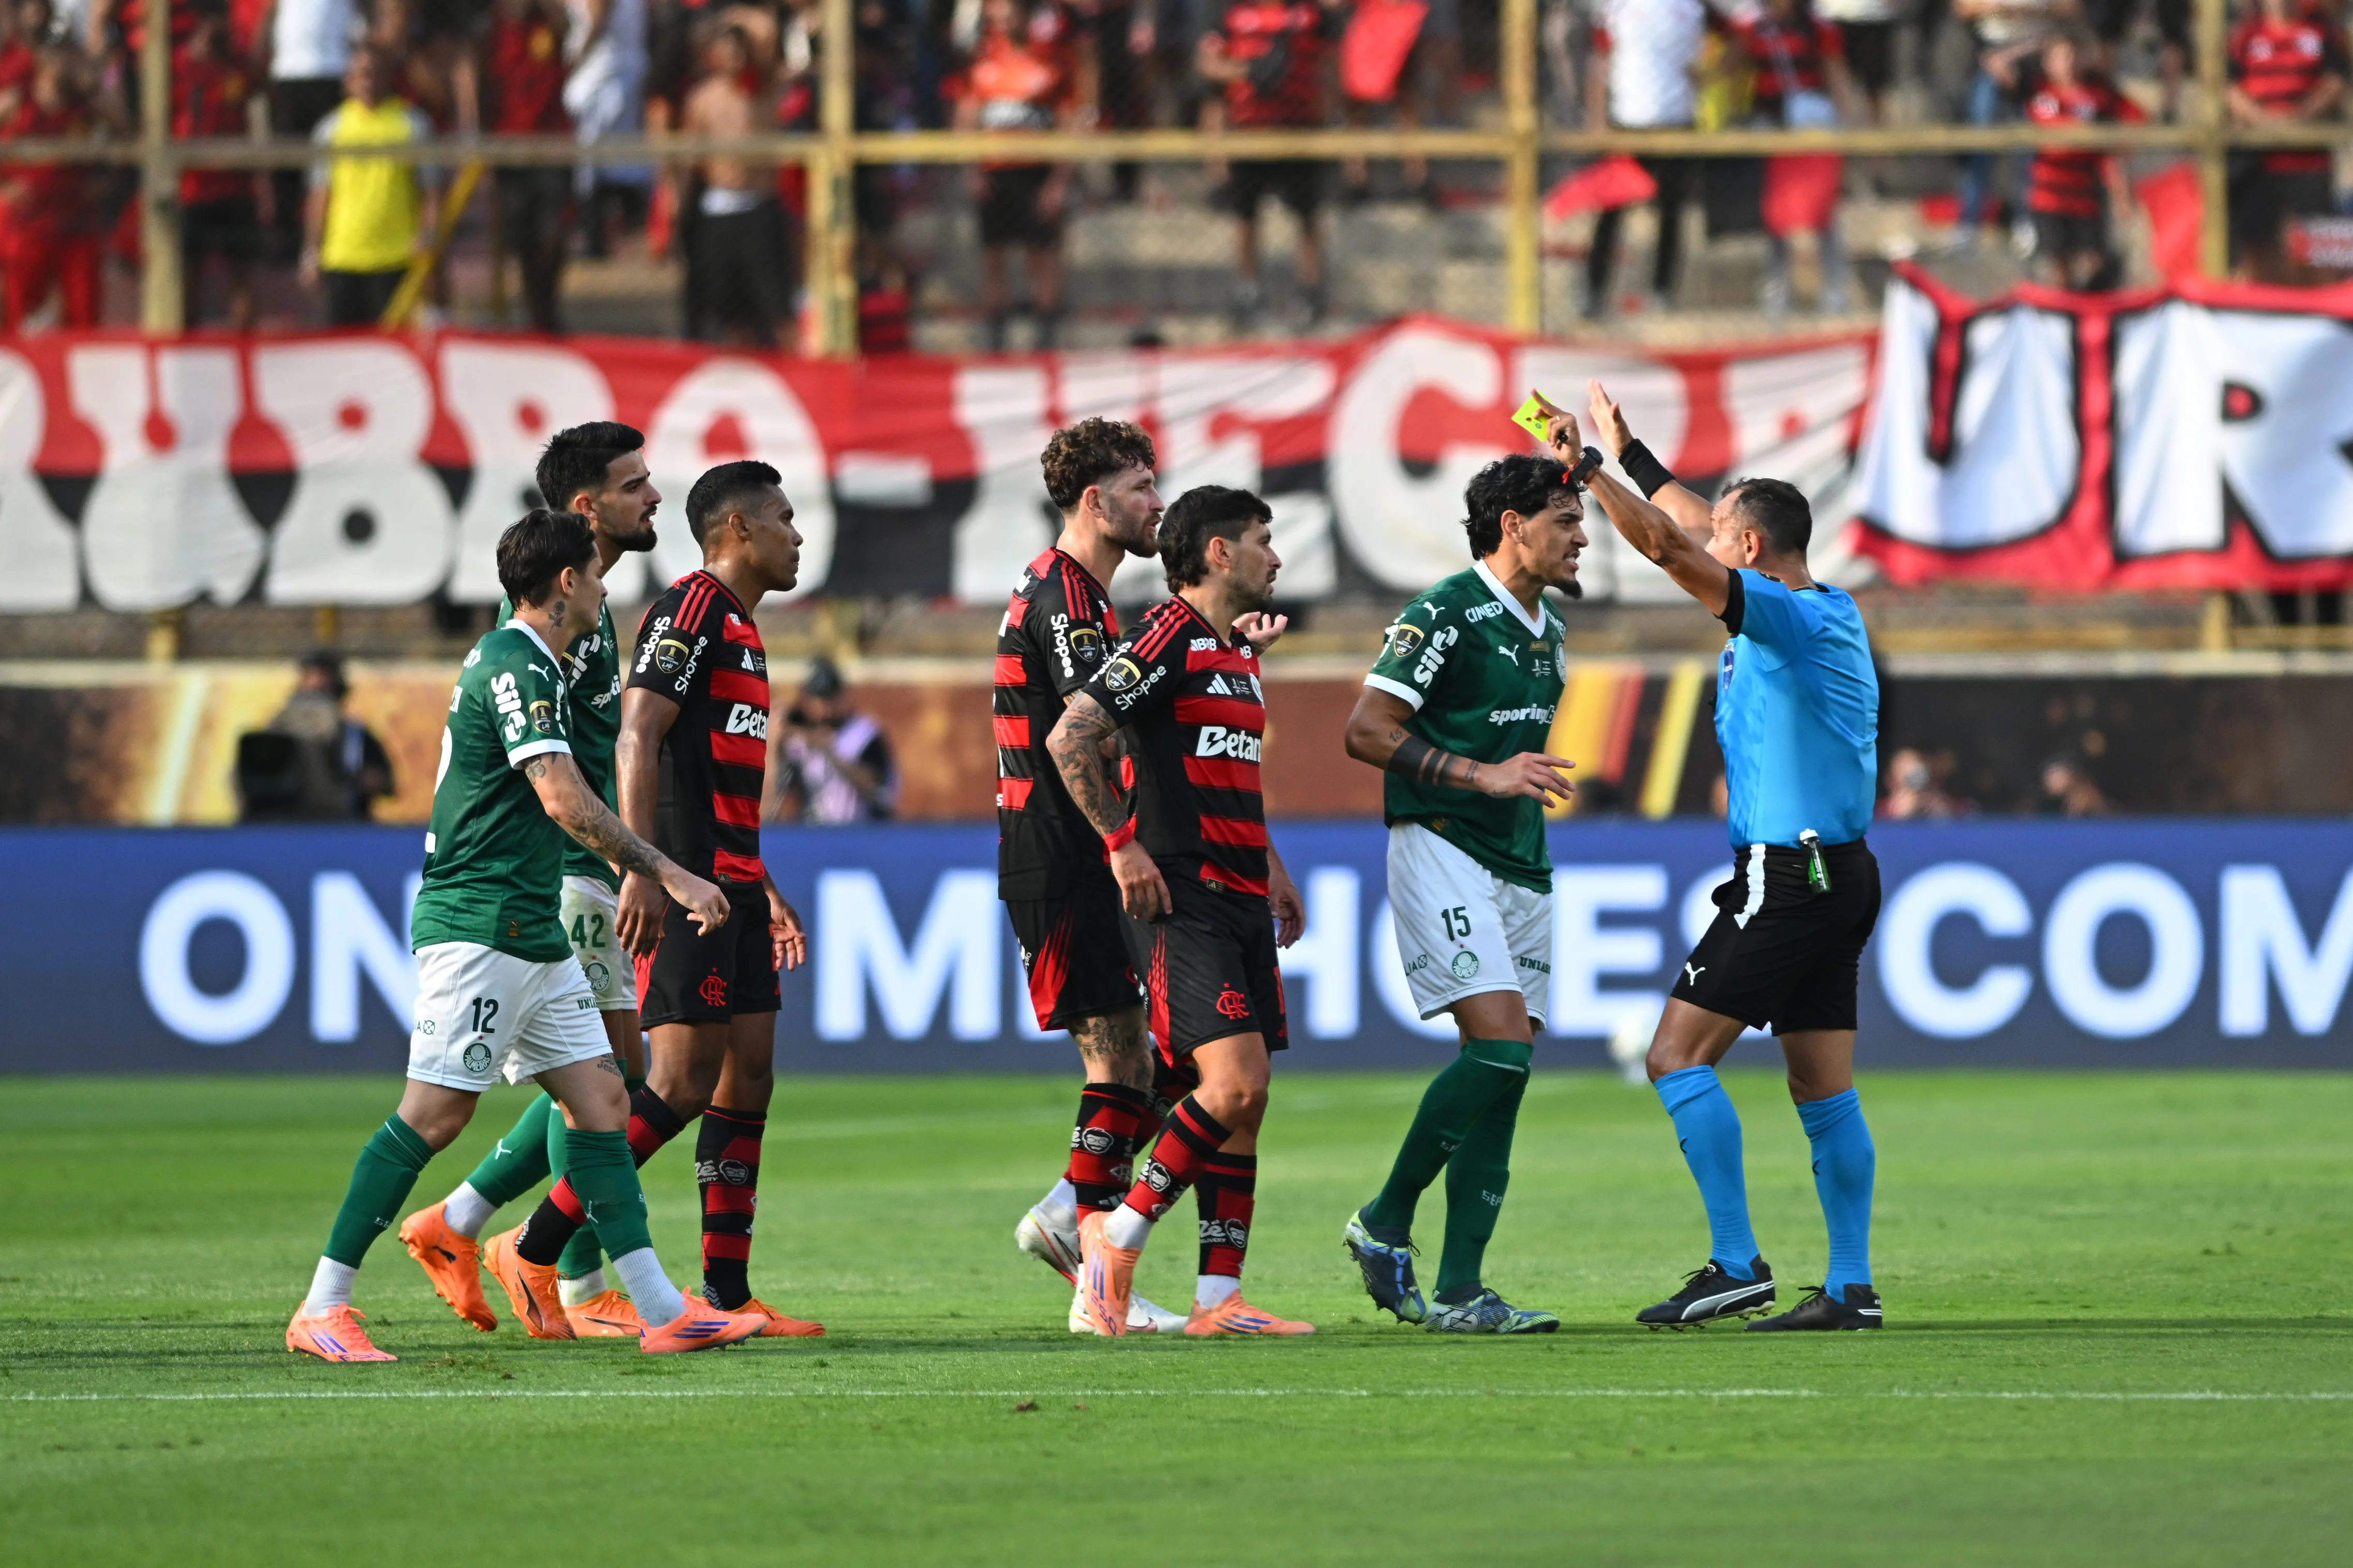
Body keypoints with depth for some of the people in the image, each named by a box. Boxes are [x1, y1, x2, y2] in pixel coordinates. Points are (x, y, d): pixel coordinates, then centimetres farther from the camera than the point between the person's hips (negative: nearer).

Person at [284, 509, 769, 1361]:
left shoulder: (524, 664, 18)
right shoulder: (516, 667, -14)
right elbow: (565, 802, -23)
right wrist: (669, 875, -20)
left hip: (533, 935, 10)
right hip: (477, 929, -10)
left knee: (599, 1098, 5)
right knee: (435, 1114, -10)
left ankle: (662, 1309, 2)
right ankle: (321, 1310, -6)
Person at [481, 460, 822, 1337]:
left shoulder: (741, 629, 21)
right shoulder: (691, 610, -10)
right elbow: (637, 740, -19)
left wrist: (766, 895, 29)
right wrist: (642, 871, -27)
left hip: (734, 888, 10)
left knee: (748, 1077, 6)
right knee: (683, 1084, -12)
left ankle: (726, 1292, 7)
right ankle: (533, 1252, -8)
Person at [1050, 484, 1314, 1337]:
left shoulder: (1239, 652, 19)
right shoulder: (1167, 638, -10)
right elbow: (1069, 737, -16)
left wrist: (1271, 870, 25)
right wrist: (1123, 844, -16)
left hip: (1239, 904, 9)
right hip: (1181, 900, -9)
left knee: (1245, 1102, 4)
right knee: (1234, 1082, -18)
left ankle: (1218, 1298, 5)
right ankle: (1116, 1234, -5)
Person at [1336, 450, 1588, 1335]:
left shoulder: (1548, 630, 17)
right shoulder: (1446, 614, -11)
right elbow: (1367, 731, -16)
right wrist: (1483, 776, -21)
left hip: (1520, 871, 8)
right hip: (1441, 854, -8)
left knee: (1502, 1078, 1)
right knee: (1499, 1050, -20)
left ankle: (1458, 1291, 3)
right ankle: (1386, 1223, -4)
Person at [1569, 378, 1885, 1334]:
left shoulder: (1795, 618, -14)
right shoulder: (1822, 612, 13)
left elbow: (1668, 546, -23)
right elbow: (1692, 529, 26)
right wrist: (1624, 449, 32)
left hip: (1790, 876, -10)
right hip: (1839, 873, 10)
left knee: (1679, 1055, -8)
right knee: (1824, 1090, 9)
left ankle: (1736, 1264, -14)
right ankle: (1850, 1286, 7)